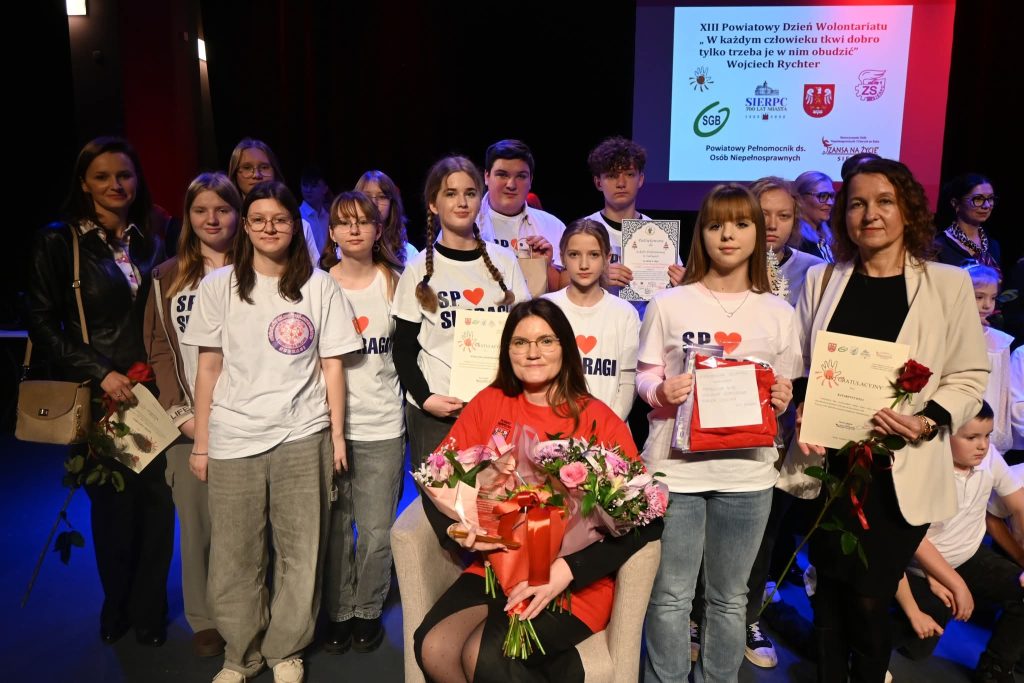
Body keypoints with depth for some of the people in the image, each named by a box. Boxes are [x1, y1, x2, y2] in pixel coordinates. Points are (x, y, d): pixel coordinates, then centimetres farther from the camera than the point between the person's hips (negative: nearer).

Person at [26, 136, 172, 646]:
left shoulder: (150, 243, 10)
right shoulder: (58, 241, -1)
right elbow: (42, 322, -4)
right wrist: (99, 372, -12)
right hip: (97, 396, -2)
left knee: (157, 500, 3)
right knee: (112, 503, 7)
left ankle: (148, 609, 23)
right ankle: (116, 604, 32)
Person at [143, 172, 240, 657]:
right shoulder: (168, 277, 8)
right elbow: (159, 350, 4)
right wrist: (181, 414, -6)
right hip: (189, 422, 1)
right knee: (197, 524, 5)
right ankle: (204, 620, 21)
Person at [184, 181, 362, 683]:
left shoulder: (318, 286, 4)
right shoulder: (218, 285, 6)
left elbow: (331, 364, 5)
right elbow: (209, 366, 7)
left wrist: (337, 434, 2)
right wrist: (201, 442, 6)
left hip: (302, 437, 0)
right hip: (233, 438, 1)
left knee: (300, 553, 5)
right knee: (233, 557, 6)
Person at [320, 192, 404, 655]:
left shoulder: (394, 282, 5)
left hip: (382, 425, 0)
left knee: (376, 530, 3)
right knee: (334, 526, 5)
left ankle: (368, 611, 24)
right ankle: (339, 612, 24)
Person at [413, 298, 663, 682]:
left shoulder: (598, 419, -6)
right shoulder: (489, 403, 5)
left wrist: (569, 570, -21)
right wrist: (454, 528, -13)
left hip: (577, 585, -4)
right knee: (433, 648, -19)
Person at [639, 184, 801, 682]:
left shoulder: (779, 314, 6)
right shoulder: (668, 304, -1)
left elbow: (784, 392, 12)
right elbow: (644, 377, 3)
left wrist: (782, 401, -9)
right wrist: (661, 391, -18)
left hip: (747, 472, 2)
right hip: (676, 467, -2)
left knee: (729, 597, 15)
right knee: (671, 595, 6)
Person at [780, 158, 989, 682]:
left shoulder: (949, 284, -1)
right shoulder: (821, 280, 6)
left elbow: (969, 375, 1)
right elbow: (798, 367, 9)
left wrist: (929, 422, -16)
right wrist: (802, 417, -8)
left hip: (901, 473, -2)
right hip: (827, 465, 2)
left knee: (870, 599, 4)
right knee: (830, 593, 12)